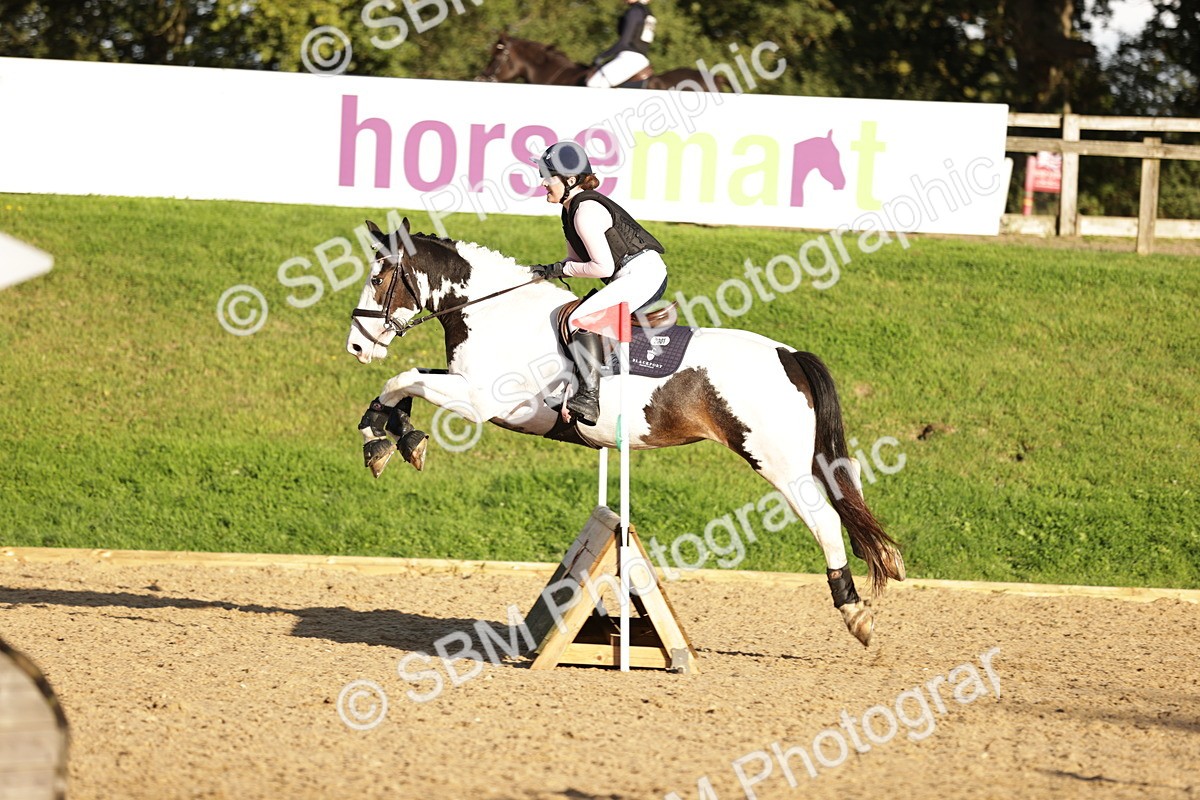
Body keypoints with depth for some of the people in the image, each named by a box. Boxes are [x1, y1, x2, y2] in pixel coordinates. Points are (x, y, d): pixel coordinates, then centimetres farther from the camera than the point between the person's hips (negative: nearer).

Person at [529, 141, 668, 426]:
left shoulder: (585, 212, -15)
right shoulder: (571, 210, 16)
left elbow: (603, 266, -18)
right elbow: (577, 259, 21)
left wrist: (561, 269, -9)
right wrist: (546, 271, 4)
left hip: (642, 274, -11)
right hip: (636, 278, 11)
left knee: (581, 319, -26)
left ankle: (589, 396, -34)